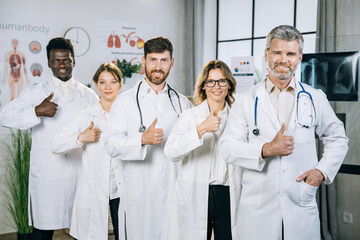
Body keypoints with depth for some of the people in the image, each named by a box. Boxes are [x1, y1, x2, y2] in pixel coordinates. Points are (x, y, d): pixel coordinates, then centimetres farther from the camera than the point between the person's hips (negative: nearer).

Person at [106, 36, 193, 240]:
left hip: (174, 189, 2)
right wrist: (143, 139, -22)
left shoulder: (182, 103, 13)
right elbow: (113, 145, -7)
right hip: (140, 192, -2)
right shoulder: (126, 101, 3)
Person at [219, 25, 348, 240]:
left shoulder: (315, 99, 7)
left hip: (301, 206, 1)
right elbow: (228, 147, -2)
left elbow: (338, 139, 17)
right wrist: (266, 150, -15)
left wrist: (323, 170, 2)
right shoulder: (247, 101, 4)